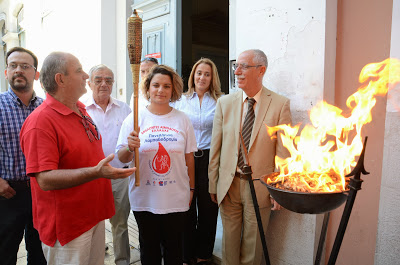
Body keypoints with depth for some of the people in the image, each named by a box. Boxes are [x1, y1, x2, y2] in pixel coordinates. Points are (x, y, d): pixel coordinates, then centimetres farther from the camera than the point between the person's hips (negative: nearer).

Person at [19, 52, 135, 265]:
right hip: (66, 227, -8)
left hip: (94, 215, 8)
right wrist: (96, 172, -35)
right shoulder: (40, 122, -21)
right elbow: (45, 179, -27)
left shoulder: (80, 110, 7)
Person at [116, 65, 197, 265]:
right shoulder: (134, 119, -3)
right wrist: (130, 148, -24)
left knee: (174, 248, 14)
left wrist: (191, 188, 9)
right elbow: (122, 158, -2)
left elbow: (189, 157, 6)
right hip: (144, 198, 0)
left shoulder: (182, 119, 1)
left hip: (176, 198, 1)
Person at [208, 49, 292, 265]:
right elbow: (215, 148, 3)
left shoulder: (280, 104, -7)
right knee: (229, 239, 16)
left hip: (260, 186, -2)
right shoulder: (224, 103, 0)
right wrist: (213, 184, 4)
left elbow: (283, 152, -6)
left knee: (253, 243, 15)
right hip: (229, 184, 2)